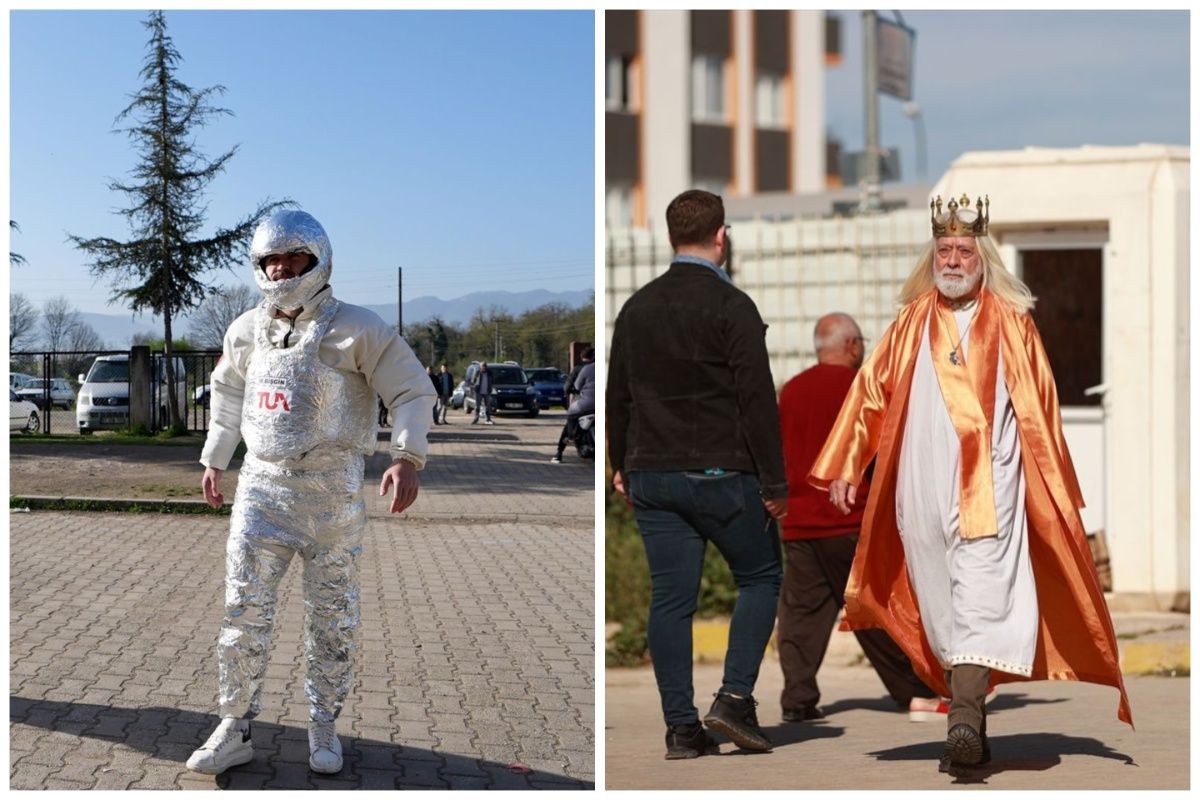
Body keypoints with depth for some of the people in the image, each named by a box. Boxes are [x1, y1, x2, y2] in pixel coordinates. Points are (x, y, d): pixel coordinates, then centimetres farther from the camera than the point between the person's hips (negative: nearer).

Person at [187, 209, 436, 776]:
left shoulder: (356, 330, -6)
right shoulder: (246, 331, 9)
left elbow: (413, 391, -5)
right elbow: (227, 392, 27)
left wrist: (407, 457, -17)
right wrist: (214, 459, 29)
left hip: (331, 492, -3)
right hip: (261, 486, 3)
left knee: (331, 617, 6)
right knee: (244, 612, -2)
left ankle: (324, 727, 20)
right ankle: (235, 729, 6)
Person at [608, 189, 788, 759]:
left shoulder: (636, 307, 9)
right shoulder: (731, 307, -9)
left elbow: (616, 395, 15)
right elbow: (757, 400, -12)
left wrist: (621, 465, 25)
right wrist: (774, 482, -8)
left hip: (652, 478, 5)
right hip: (721, 475, -5)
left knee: (670, 599, 6)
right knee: (760, 578, 12)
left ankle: (681, 728, 7)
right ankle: (734, 698, 0)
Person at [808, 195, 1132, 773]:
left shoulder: (1011, 324, 7)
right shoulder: (911, 325, 11)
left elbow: (1039, 410, 9)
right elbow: (870, 392, 11)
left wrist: (1057, 491, 10)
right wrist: (842, 468, 6)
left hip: (990, 487, -2)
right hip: (922, 489, 3)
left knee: (980, 596, -16)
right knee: (940, 609, 5)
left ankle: (964, 720, -25)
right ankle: (970, 721, 13)